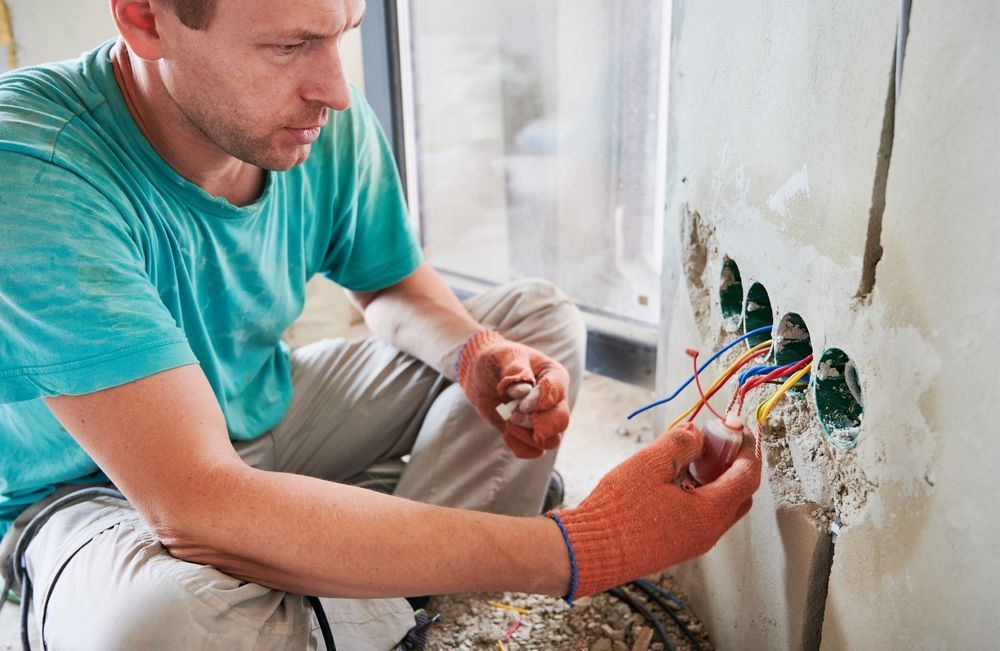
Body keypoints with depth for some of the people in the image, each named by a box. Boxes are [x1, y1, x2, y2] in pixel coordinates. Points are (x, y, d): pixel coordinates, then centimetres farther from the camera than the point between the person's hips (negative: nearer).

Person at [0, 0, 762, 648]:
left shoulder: (332, 126, -13)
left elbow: (395, 285, 6)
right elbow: (198, 502, -40)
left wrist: (474, 351, -20)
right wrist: (579, 551, -43)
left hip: (265, 413, 6)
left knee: (540, 315, 1)